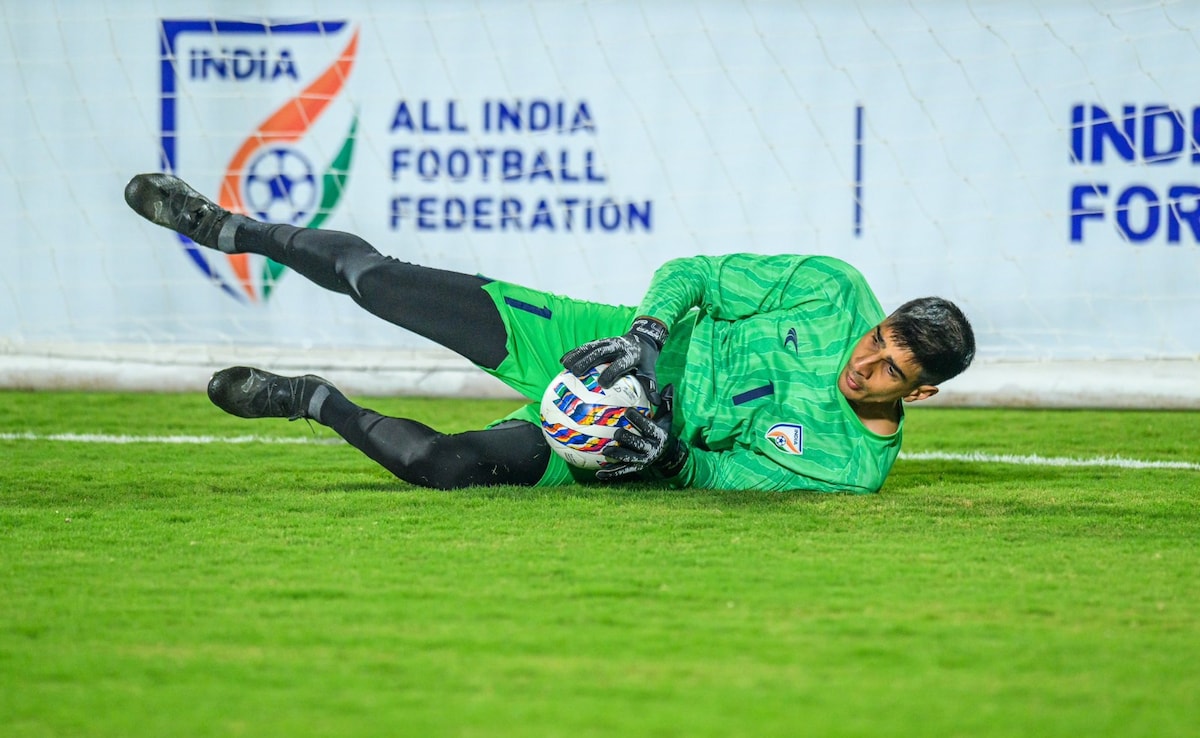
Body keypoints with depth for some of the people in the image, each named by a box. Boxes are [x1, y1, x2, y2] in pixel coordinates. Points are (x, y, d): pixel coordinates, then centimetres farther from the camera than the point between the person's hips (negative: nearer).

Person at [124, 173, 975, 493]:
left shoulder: (857, 466, -15)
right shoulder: (834, 291, -12)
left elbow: (725, 476, -9)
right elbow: (695, 274, -4)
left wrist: (667, 453, -26)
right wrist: (647, 334, -21)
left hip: (623, 447, -1)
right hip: (614, 347, 1)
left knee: (438, 463, -24)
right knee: (382, 281, -10)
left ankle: (316, 402, 6)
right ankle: (226, 228, 9)